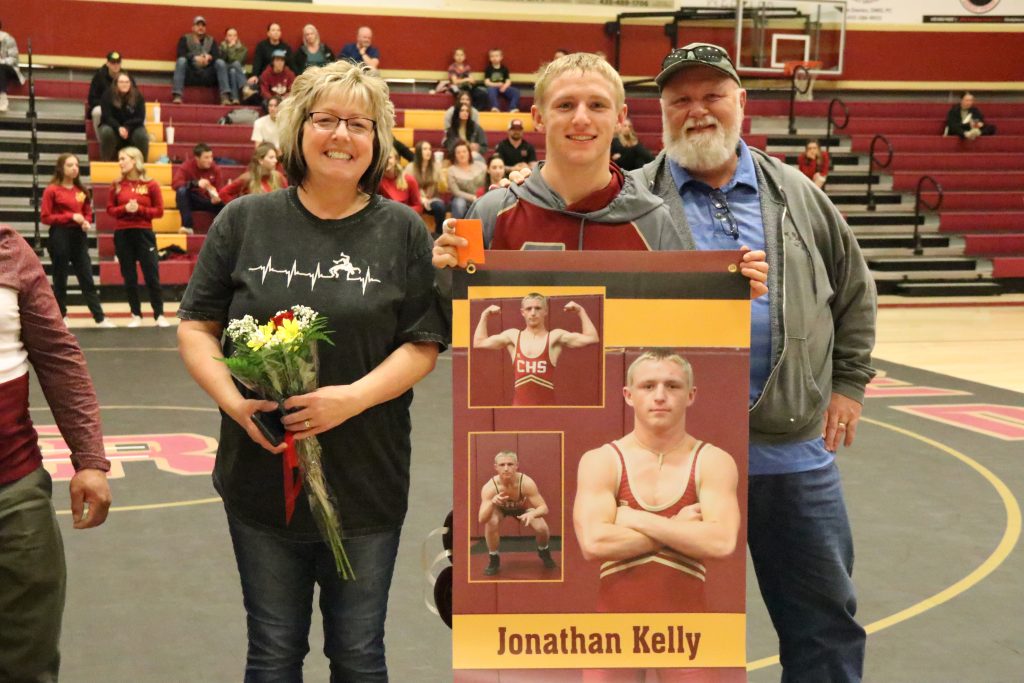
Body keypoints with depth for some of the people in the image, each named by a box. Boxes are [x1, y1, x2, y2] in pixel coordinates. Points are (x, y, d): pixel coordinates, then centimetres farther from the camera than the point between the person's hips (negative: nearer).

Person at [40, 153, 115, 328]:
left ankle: (100, 318, 0)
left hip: (79, 236, 5)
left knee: (87, 278, 3)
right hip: (59, 236, -4)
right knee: (60, 279, 4)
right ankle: (61, 317, 16)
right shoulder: (52, 190, -6)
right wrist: (71, 216, -17)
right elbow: (45, 217, -9)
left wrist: (87, 222, -4)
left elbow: (88, 212, 19)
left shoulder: (82, 190, 9)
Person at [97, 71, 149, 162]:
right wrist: (118, 128, -33)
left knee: (142, 135, -31)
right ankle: (106, 161, -20)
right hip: (112, 126, -1)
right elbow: (107, 117, -14)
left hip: (132, 127, 1)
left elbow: (140, 118, -9)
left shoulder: (137, 96, -7)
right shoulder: (108, 95, -10)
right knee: (107, 132, -35)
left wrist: (126, 127, -27)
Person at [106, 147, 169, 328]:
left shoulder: (151, 184, -3)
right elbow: (110, 209, 8)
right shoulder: (117, 185, 5)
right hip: (122, 235, 3)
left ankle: (159, 315, 5)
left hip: (144, 233, -3)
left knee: (152, 276, -2)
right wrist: (124, 209, -11)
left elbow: (159, 211, -3)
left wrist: (139, 209, -16)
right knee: (129, 277, 6)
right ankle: (136, 315, 14)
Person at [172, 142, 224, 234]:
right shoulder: (186, 167, -13)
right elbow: (175, 183, -28)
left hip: (208, 201, 1)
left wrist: (217, 197, -31)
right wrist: (196, 183, -41)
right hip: (191, 200, -1)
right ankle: (188, 226, -33)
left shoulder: (215, 168, -5)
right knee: (182, 190, -35)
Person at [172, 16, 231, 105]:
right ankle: (177, 96, -39)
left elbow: (217, 56, 0)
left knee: (220, 62, -21)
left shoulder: (211, 41, 16)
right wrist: (195, 57, -27)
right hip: (189, 73, -2)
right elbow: (181, 54, -8)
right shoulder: (185, 39, 10)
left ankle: (225, 97, -35)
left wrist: (209, 57, -25)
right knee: (181, 60, -29)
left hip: (207, 75, 2)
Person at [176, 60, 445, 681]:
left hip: (367, 483, -1)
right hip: (261, 473, 1)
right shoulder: (245, 221, 2)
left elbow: (424, 344, -3)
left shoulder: (403, 230, -1)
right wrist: (232, 399, -14)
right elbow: (196, 327, 4)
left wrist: (353, 397, -19)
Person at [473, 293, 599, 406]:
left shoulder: (555, 337, 0)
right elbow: (479, 342, 14)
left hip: (546, 405, -2)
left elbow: (591, 338, -8)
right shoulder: (513, 336, 9)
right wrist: (485, 316, 12)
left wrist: (581, 311, -7)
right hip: (520, 405, 2)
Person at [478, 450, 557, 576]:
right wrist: (492, 503, -60)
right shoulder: (489, 487, -37)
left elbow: (544, 507, -32)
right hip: (499, 508, -1)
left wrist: (532, 514, -55)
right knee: (491, 522, -33)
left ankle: (544, 552, 15)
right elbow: (481, 520, -41)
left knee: (542, 529, -22)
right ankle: (493, 559, -7)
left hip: (522, 508, 1)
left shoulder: (526, 483, -37)